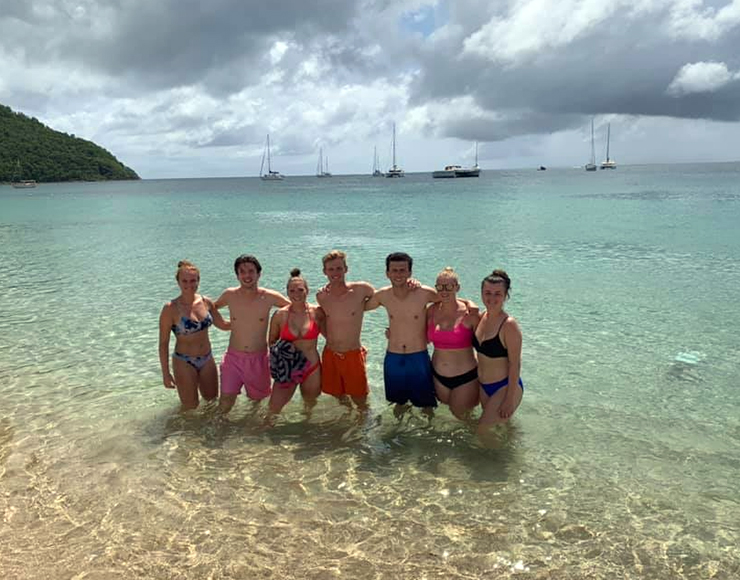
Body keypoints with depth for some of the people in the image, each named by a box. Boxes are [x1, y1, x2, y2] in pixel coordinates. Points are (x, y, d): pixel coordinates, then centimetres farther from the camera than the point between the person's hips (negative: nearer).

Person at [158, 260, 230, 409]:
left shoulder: (206, 302, -4)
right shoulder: (171, 308, -17)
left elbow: (223, 325, 11)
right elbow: (163, 343, -12)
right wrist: (165, 373, -12)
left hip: (207, 359, 5)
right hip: (184, 362, -4)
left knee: (212, 400, 18)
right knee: (191, 407, 7)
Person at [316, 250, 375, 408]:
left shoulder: (361, 290, -12)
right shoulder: (321, 296, -3)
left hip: (353, 354, -3)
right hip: (330, 355, 3)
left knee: (360, 402, 7)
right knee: (339, 397, 18)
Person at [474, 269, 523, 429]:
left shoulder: (509, 325, -21)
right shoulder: (482, 317, -1)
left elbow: (515, 365, -19)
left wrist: (510, 399, -19)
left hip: (504, 387, -7)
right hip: (483, 386, 7)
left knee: (483, 431, -7)